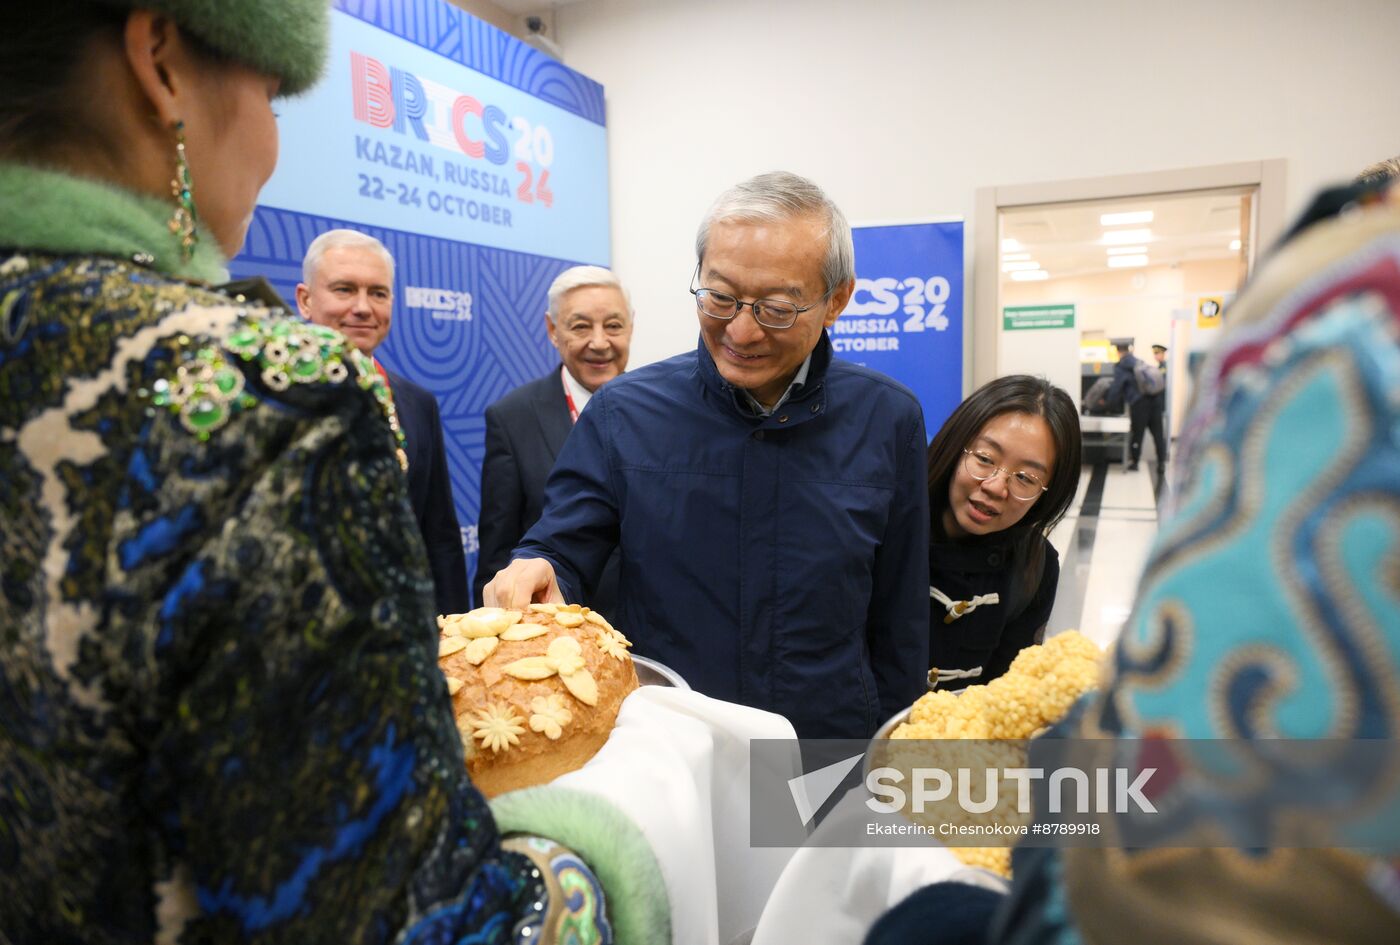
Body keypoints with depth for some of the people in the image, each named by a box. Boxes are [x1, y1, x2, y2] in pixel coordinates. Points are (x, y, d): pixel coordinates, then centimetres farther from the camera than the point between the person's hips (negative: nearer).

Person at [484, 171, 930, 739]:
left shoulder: (889, 421, -8)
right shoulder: (623, 414, -11)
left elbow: (898, 619, -2)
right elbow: (559, 545, -7)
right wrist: (536, 570, -29)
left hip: (833, 745, 1)